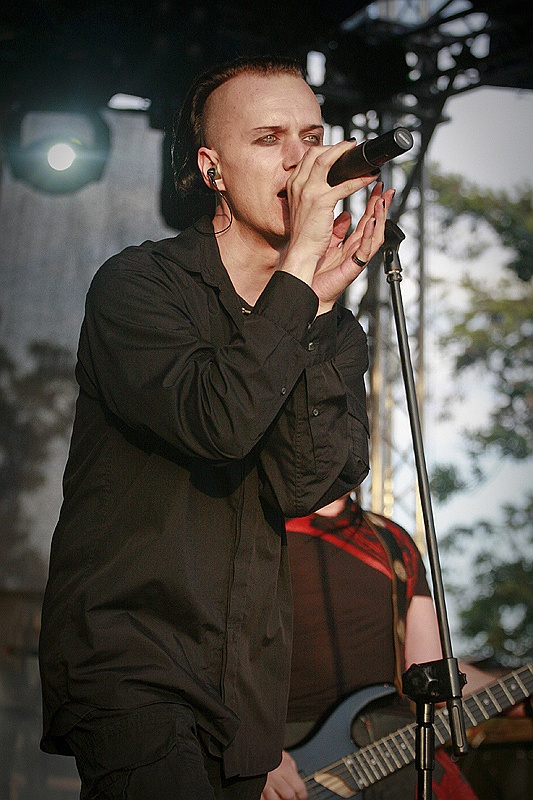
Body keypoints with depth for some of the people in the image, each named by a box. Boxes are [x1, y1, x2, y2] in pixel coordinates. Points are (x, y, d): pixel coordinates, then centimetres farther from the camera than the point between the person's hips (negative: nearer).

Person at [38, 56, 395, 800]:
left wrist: (325, 301, -11)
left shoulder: (331, 329, 11)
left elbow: (301, 487, -8)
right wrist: (299, 265, -18)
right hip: (123, 655, -5)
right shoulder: (138, 284, -4)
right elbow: (218, 423, -23)